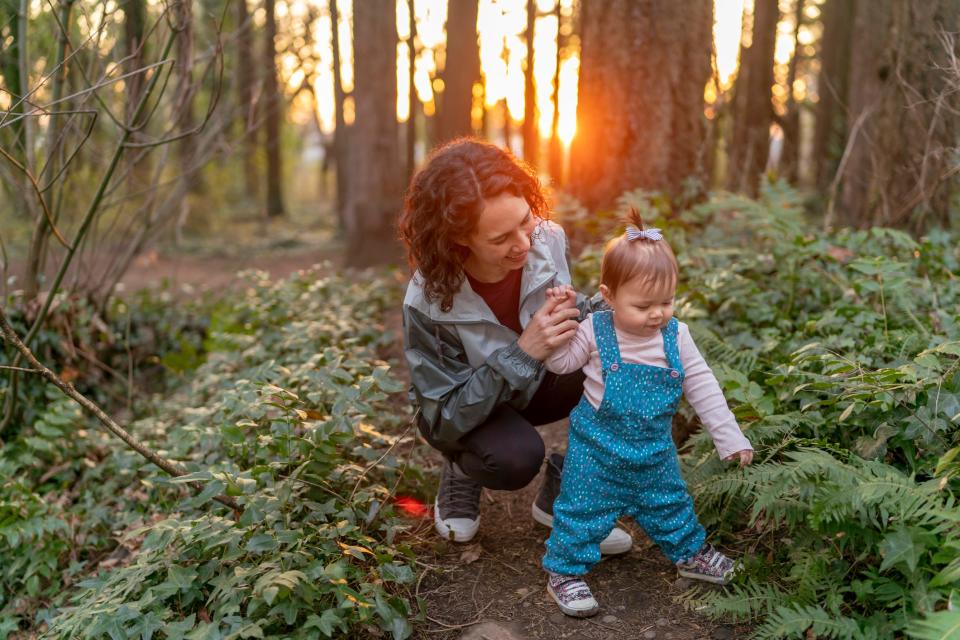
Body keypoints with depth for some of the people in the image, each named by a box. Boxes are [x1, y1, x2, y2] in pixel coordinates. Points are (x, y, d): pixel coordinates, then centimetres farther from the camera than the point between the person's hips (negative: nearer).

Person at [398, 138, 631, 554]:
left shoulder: (546, 241, -23)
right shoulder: (428, 301, -32)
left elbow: (570, 310, -2)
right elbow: (444, 417, -28)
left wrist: (595, 310, -28)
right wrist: (523, 352, -41)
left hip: (536, 386, 5)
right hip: (467, 414, -4)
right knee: (516, 457, -35)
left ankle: (562, 495, -2)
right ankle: (463, 470, 3)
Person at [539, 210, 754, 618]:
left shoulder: (676, 336, -8)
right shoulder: (595, 331, -15)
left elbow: (702, 386, -2)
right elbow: (561, 362, -5)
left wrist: (728, 436, -3)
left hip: (654, 450, 4)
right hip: (598, 447, -3)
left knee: (669, 503, 22)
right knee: (583, 508, 3)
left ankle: (689, 551, 45)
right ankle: (565, 571, 19)